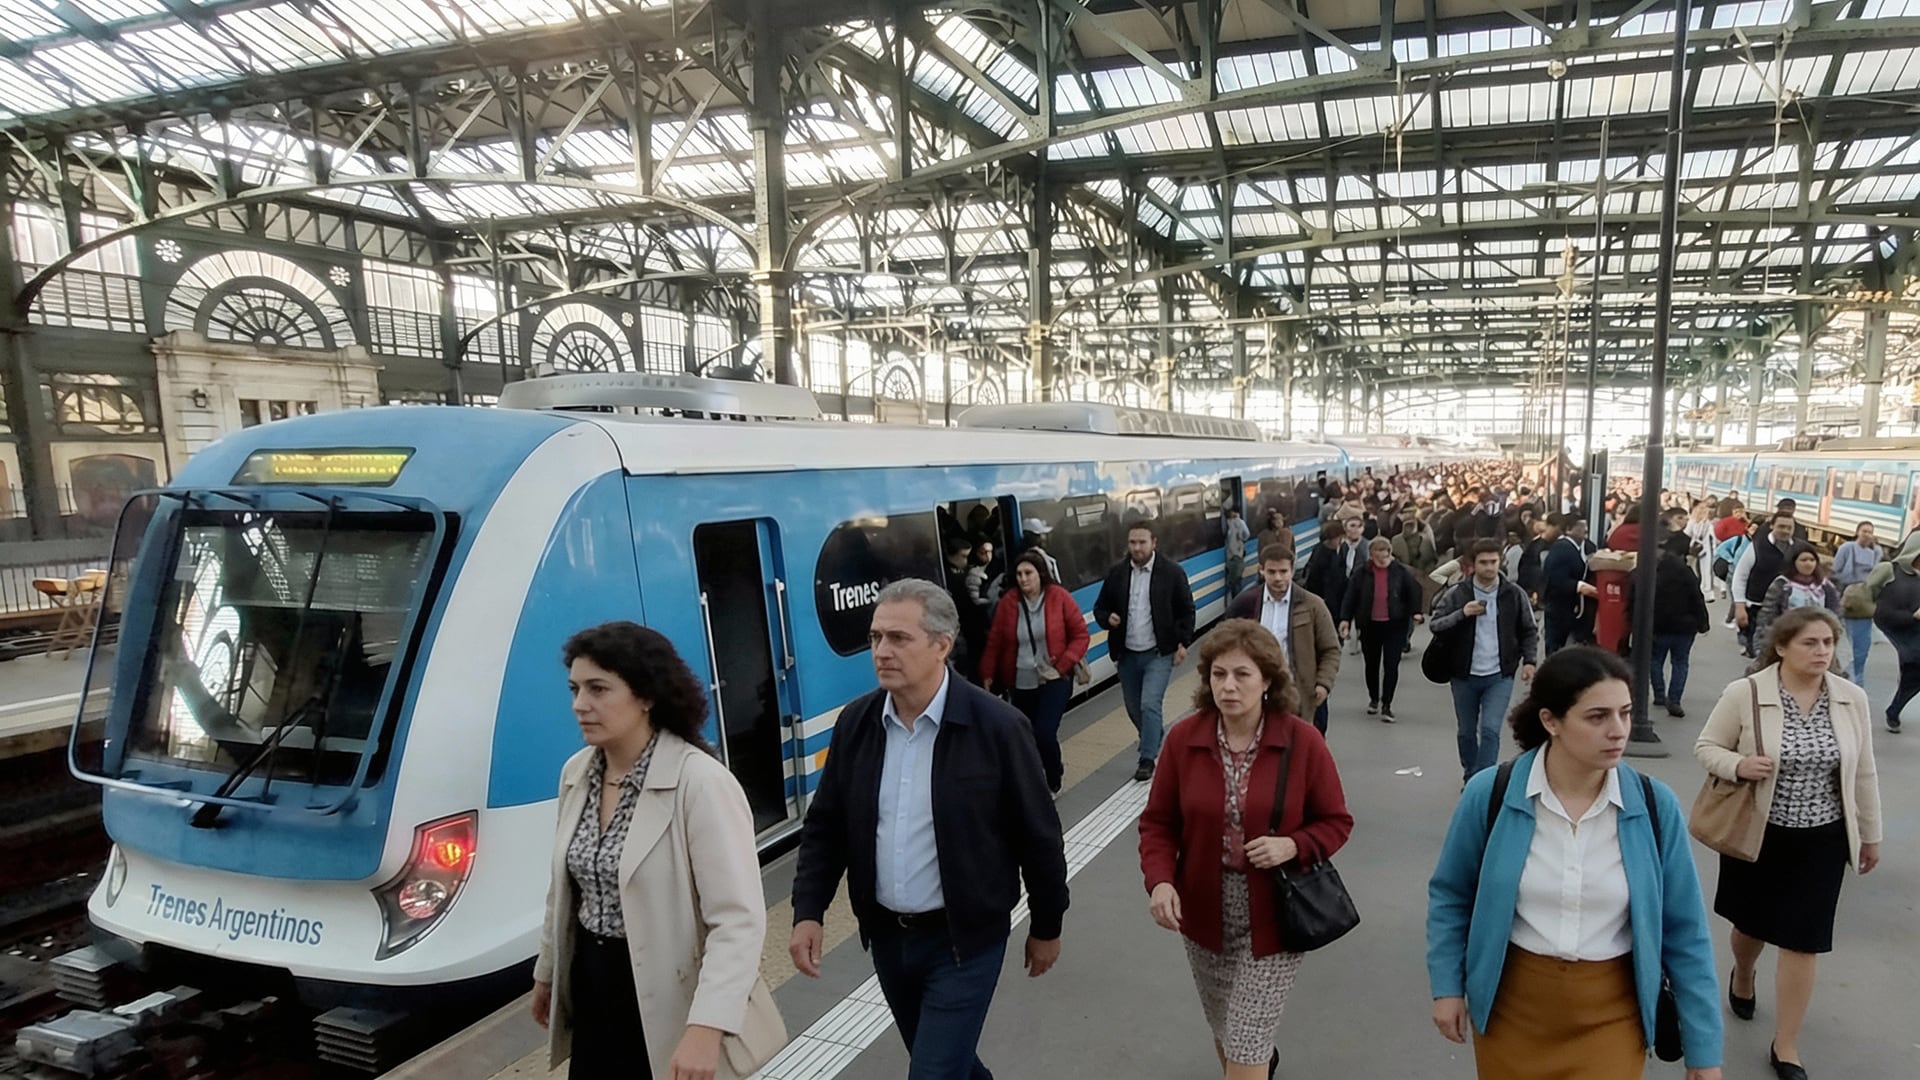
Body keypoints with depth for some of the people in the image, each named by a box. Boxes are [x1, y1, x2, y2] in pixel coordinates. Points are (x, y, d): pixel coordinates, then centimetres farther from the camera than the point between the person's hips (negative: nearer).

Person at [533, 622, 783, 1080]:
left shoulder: (702, 783, -23)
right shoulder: (576, 774, 0)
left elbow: (738, 919, -27)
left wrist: (706, 1028, -33)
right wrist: (548, 971, 22)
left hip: (670, 1000, -6)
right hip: (593, 990, 6)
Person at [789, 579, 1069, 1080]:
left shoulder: (996, 726, -17)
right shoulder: (854, 723, -5)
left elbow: (1038, 834, -7)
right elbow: (825, 825, 4)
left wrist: (1046, 927, 0)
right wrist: (808, 912, -6)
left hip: (963, 940, -5)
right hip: (886, 935, 5)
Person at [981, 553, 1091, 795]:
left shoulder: (1060, 597, -8)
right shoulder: (1008, 603, -4)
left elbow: (1080, 635, -4)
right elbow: (994, 642, 3)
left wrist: (1063, 665, -12)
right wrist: (987, 675, -1)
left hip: (1055, 679, -3)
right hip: (1021, 683, 3)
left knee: (1044, 733, -14)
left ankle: (1053, 783, 14)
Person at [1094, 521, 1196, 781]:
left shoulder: (1172, 572, -6)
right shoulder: (1116, 574, 1)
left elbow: (1186, 611, 1)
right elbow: (1100, 608, 10)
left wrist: (1183, 643, -5)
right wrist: (1107, 619, -12)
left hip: (1159, 654, -4)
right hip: (1127, 654, 4)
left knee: (1150, 705, -13)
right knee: (1134, 708, 15)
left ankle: (1147, 759, -1)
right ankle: (1155, 743, 40)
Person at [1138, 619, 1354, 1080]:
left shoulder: (1302, 741, -14)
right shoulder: (1183, 738, -10)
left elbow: (1336, 821, -3)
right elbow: (1158, 822, -3)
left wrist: (1292, 846, -22)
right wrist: (1160, 880, -19)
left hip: (1274, 918, -3)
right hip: (1204, 915, 3)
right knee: (1225, 1033, 24)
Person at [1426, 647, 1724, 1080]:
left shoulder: (1655, 805, -11)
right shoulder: (1490, 795, -15)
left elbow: (1684, 932, -3)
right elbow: (1450, 894, 0)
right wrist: (1447, 986, -1)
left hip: (1611, 1014, 0)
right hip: (1510, 1004, 0)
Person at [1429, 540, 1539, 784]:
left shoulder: (1514, 594, -1)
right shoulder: (1456, 594, -3)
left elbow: (1528, 631, 9)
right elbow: (1436, 625, -6)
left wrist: (1529, 660, -2)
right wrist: (1462, 613, -20)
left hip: (1500, 676, -1)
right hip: (1464, 675, 1)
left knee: (1490, 730, -14)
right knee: (1466, 732, 13)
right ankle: (1470, 779, 33)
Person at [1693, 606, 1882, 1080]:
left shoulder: (1852, 699, -5)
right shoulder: (1744, 693, -15)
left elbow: (1863, 773, 5)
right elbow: (1705, 747, -6)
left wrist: (1870, 834, 11)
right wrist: (1738, 765, -27)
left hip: (1821, 839, 2)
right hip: (1757, 832, -2)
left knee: (1803, 940, 4)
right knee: (1751, 921, 17)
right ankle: (1742, 977, 52)